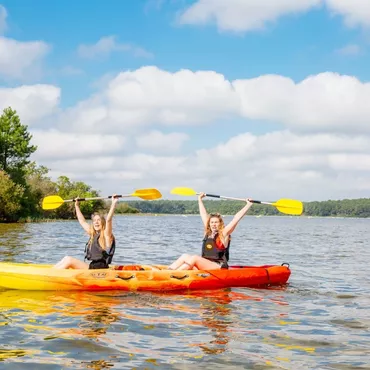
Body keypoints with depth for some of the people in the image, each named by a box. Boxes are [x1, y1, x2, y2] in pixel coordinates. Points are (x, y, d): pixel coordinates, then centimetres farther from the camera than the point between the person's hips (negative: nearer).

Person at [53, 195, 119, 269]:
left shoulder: (106, 235, -5)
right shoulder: (93, 235, 16)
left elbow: (108, 220, -21)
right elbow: (82, 221, 27)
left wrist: (113, 204, -28)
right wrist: (77, 206, 31)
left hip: (100, 269, -8)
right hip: (92, 267, 8)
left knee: (69, 260, -14)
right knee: (67, 258, -1)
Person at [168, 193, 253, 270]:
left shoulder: (224, 233, 2)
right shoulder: (208, 232, 17)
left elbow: (236, 218, -3)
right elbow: (204, 215, 27)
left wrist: (248, 205, -6)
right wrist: (200, 200, 36)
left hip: (218, 267, -6)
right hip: (204, 266, 6)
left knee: (194, 258, -26)